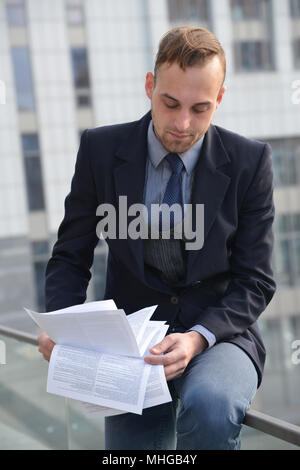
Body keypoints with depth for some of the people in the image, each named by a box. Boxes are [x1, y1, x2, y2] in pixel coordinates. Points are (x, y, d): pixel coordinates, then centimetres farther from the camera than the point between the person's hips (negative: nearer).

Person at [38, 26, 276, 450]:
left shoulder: (250, 161, -4)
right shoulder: (101, 150, -2)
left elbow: (254, 282, -3)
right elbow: (70, 258, 4)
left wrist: (198, 337, -22)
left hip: (219, 335, -1)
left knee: (209, 403, -34)